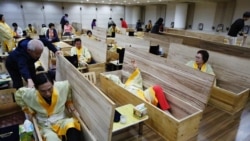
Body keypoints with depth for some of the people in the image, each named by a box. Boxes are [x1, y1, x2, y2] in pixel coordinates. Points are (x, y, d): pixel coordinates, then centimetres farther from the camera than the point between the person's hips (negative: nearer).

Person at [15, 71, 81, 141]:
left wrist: (69, 103, 5)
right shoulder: (30, 94, -16)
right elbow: (18, 94, 6)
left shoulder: (62, 87, -17)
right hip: (46, 127, 0)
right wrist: (28, 111, 4)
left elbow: (68, 85, 6)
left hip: (61, 121, 0)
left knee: (72, 125, -35)